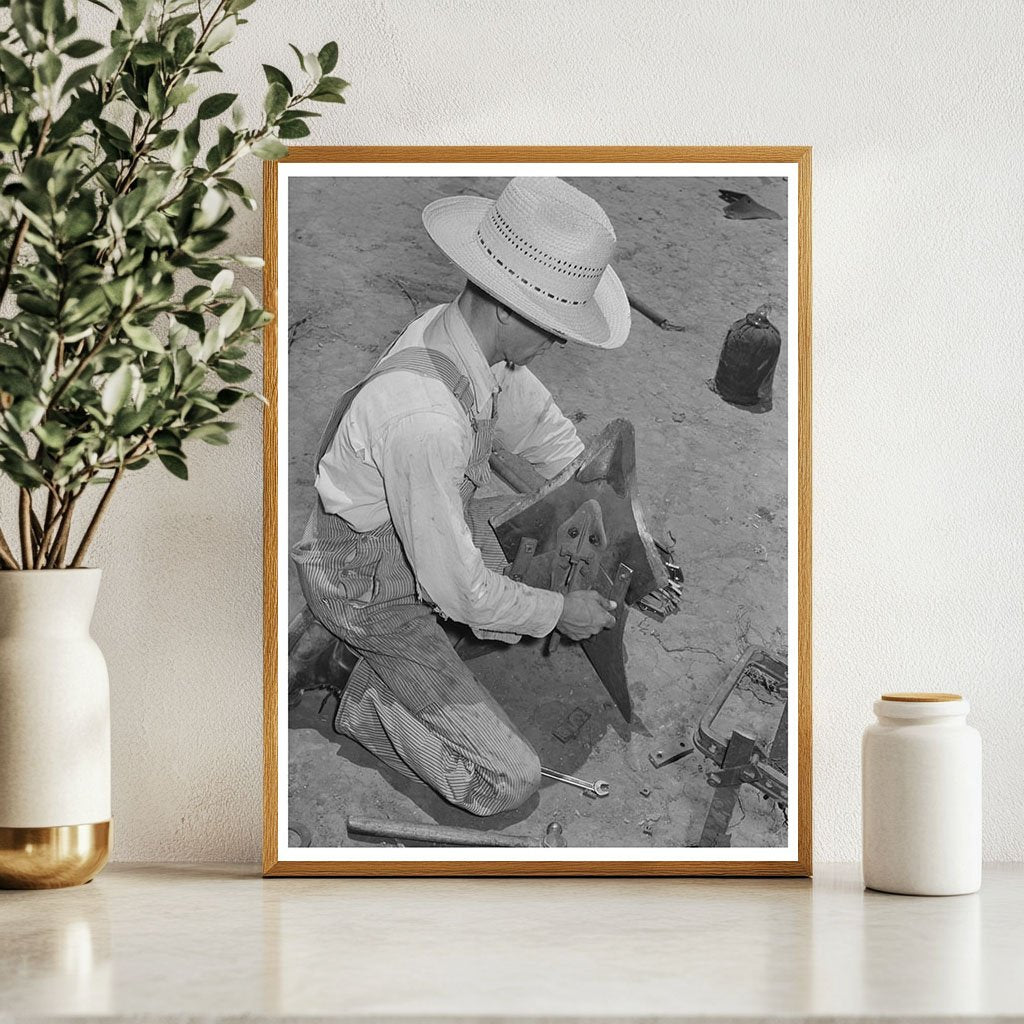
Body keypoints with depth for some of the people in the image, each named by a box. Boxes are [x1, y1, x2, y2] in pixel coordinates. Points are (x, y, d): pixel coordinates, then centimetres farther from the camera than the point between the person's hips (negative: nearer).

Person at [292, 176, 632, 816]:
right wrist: (558, 612, -15)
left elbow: (548, 436, 4)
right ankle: (372, 700, 9)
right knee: (508, 784, -9)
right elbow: (458, 588, -31)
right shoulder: (424, 420, -43)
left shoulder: (457, 329, -15)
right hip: (369, 591, -8)